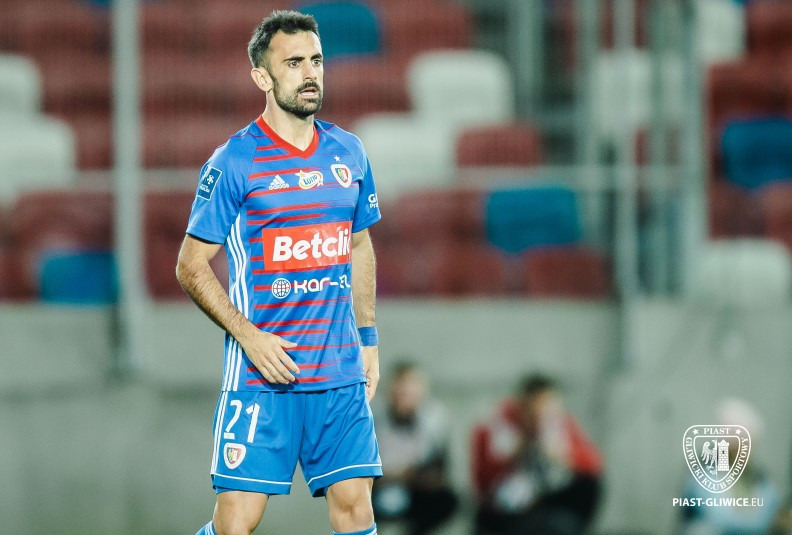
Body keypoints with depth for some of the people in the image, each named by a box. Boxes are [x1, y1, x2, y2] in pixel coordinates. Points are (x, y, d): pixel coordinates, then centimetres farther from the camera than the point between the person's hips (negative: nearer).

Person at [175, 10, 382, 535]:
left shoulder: (348, 153, 9)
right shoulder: (234, 162, -6)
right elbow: (191, 266, -4)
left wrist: (369, 339, 16)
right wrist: (249, 335, -14)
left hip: (341, 371, 4)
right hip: (262, 376, -4)